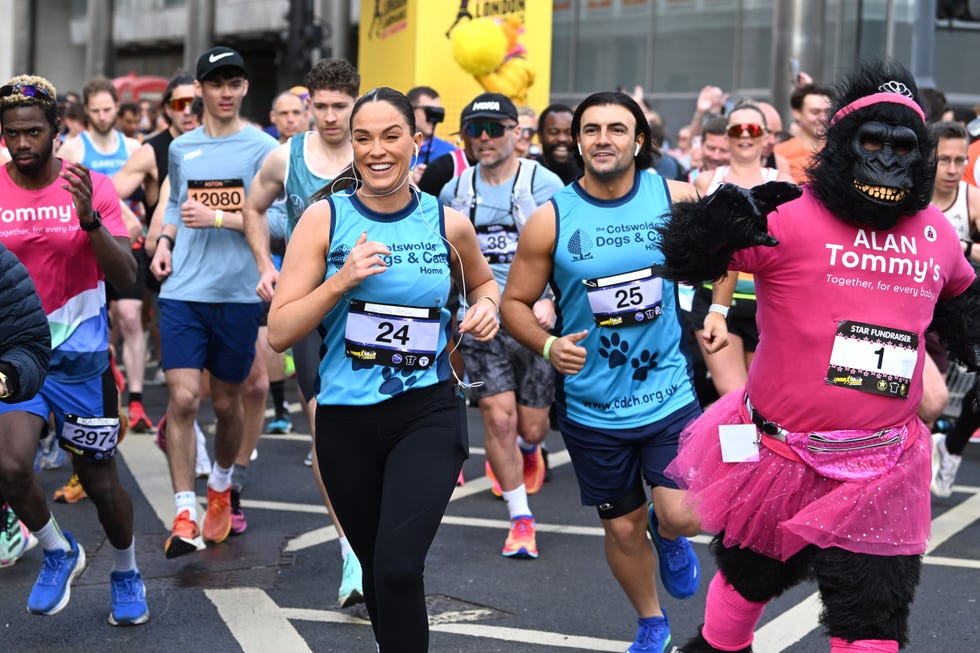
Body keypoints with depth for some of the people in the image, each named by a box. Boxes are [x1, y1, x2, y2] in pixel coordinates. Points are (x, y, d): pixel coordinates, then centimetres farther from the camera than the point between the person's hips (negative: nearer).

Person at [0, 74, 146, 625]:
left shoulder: (93, 188, -6)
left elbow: (127, 278, -12)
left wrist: (89, 220, -26)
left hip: (81, 356, -1)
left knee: (100, 481, 9)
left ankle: (127, 574, 36)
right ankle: (58, 552, 10)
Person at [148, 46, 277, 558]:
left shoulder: (263, 148, -1)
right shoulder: (181, 148, 11)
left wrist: (220, 218, -16)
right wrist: (164, 241, 5)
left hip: (238, 292, -1)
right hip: (183, 290, 2)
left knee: (227, 402, 11)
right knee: (183, 397, -11)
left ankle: (221, 487, 38)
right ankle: (185, 516, -7)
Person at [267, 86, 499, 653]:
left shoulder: (448, 223, -1)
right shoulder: (325, 218, -4)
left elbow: (482, 282, 22)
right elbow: (279, 333, -7)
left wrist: (487, 306, 0)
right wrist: (342, 280, -19)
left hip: (427, 414, -1)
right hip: (347, 419, 1)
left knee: (398, 567, -20)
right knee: (377, 569, 17)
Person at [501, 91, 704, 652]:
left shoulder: (676, 198, -5)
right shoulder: (551, 219, -8)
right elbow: (515, 303, -2)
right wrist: (549, 346, -19)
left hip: (670, 391, 0)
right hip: (593, 406, 0)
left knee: (682, 517, -13)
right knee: (623, 528, 12)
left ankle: (668, 533, 26)